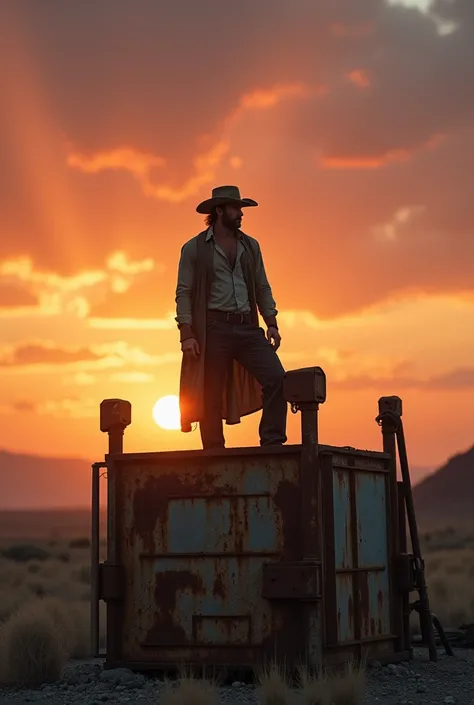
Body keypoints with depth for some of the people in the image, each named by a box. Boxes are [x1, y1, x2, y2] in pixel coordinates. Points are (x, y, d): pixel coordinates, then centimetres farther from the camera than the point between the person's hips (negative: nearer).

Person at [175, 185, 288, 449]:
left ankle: (272, 443, -8)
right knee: (212, 396, -2)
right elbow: (183, 293, 0)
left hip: (247, 328, 4)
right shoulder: (194, 248, 4)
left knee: (276, 377, -14)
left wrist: (272, 324, 6)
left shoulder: (250, 246, 17)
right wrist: (187, 335, -10)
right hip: (213, 328, -4)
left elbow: (262, 288, 18)